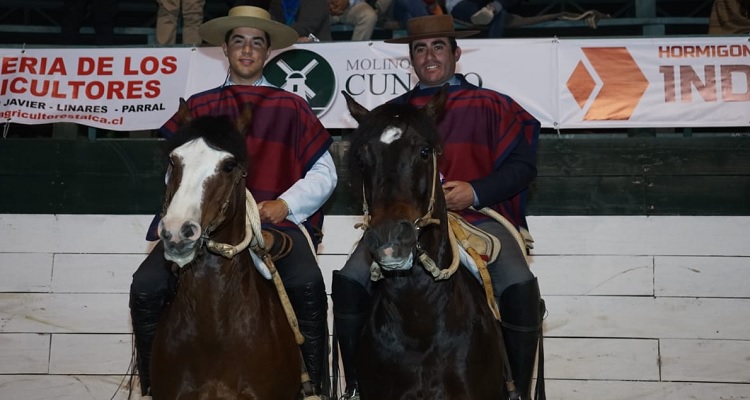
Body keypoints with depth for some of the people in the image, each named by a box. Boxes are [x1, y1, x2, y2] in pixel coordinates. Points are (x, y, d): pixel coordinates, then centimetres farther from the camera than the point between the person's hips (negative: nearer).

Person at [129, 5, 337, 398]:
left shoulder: (291, 108, 12)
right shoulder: (199, 107, 16)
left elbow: (324, 173, 10)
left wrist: (284, 204, -7)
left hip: (274, 219, -1)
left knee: (307, 285, -30)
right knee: (146, 288, -20)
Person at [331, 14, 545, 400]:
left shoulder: (490, 106, 11)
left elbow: (522, 165, 3)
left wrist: (475, 192, -13)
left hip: (477, 216, -2)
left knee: (520, 288, -28)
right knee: (349, 280, -21)